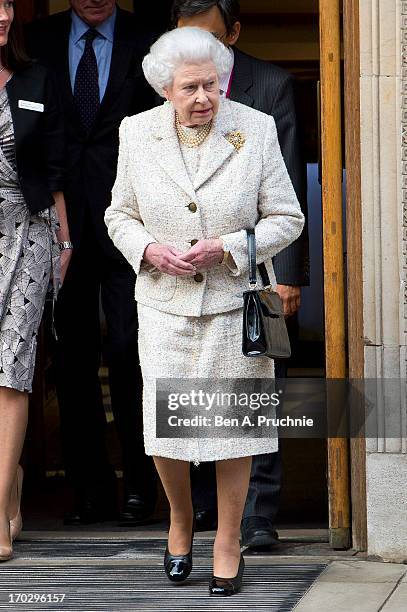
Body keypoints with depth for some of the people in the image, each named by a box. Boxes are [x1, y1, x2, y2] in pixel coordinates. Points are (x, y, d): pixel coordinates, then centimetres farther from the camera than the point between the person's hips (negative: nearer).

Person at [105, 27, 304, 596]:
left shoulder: (256, 129, -5)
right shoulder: (137, 133, 0)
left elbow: (286, 218, -1)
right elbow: (120, 214, 11)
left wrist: (226, 247, -14)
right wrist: (149, 250, -10)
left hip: (235, 300, -1)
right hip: (165, 304, 1)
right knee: (164, 425, -3)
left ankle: (228, 543, 18)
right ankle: (180, 519, 26)